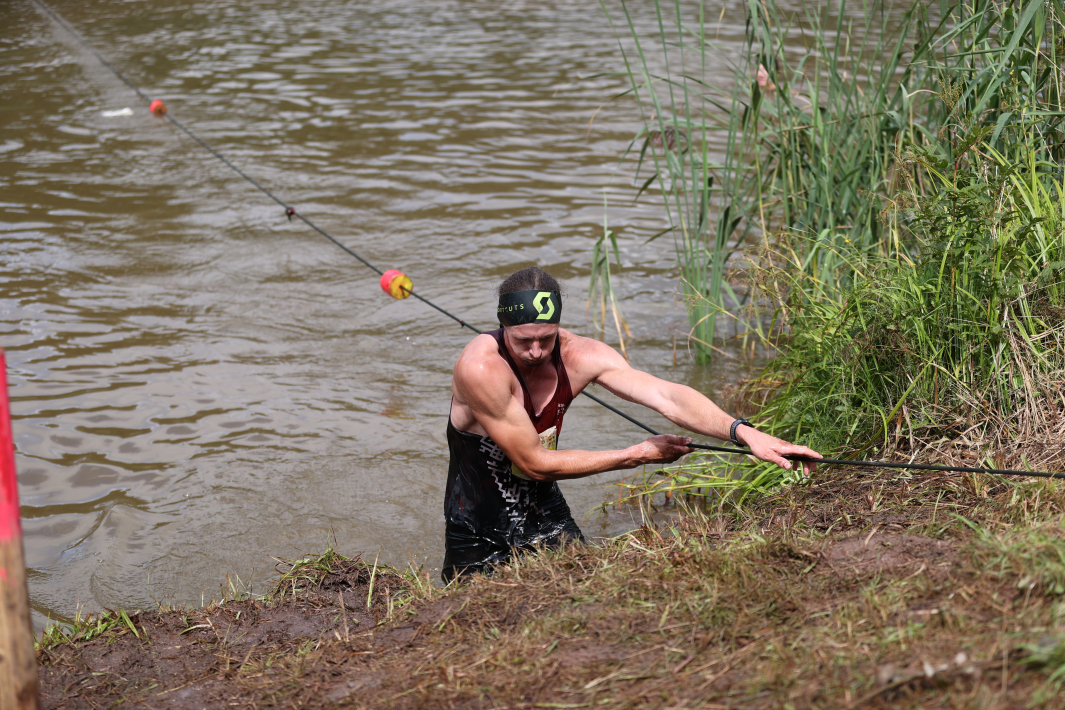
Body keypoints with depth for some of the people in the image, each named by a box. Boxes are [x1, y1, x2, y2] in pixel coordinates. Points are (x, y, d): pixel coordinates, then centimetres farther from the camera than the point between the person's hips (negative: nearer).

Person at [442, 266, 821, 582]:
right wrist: (638, 455, -19)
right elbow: (535, 463, -25)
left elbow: (665, 396, -27)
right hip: (478, 535, -4)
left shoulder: (579, 355, -16)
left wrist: (744, 432, -44)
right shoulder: (482, 368, -31)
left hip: (547, 518, 4)